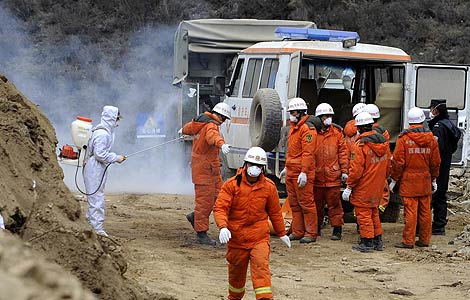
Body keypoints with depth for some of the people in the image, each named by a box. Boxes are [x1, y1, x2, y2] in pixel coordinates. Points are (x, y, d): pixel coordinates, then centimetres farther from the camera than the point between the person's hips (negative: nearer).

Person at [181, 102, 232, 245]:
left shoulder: (201, 120, 12)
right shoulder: (211, 126, -19)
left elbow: (190, 127, 35)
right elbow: (212, 136, -44)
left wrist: (183, 130, 58)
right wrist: (222, 144, -65)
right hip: (204, 168, -10)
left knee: (218, 194, 11)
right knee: (205, 200, -7)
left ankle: (195, 216, 23)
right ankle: (201, 233, -3)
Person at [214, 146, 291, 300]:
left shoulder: (269, 187, -1)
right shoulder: (232, 184, -8)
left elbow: (275, 211, 13)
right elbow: (220, 208, -13)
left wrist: (281, 233, 21)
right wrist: (223, 227, -29)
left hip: (259, 237, 0)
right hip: (236, 237, 0)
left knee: (261, 267, -18)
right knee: (236, 272, 15)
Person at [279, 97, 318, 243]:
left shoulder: (307, 128, -13)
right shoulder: (293, 127, 18)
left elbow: (308, 152, -20)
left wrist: (304, 172, -24)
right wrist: (287, 167, 27)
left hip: (302, 173, -10)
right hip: (291, 172, 10)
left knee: (306, 203, -6)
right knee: (294, 203, 13)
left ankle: (311, 234, -1)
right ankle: (297, 232, 20)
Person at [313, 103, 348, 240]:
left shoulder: (337, 133, 4)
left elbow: (343, 152, 4)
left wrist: (344, 170, -2)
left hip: (332, 175, -2)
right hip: (316, 175, 2)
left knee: (334, 203, -2)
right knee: (317, 202, 12)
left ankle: (337, 229, 3)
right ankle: (316, 227, 25)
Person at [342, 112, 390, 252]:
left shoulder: (361, 144, -19)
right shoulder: (384, 142, 4)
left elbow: (356, 169, -20)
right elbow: (387, 166, 12)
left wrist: (349, 187, -12)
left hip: (363, 187, -7)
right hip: (378, 186, 7)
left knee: (364, 213, 2)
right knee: (374, 212, 19)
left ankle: (367, 242, 4)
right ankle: (377, 241, 23)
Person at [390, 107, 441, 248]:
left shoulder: (404, 138, -9)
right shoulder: (431, 139, 3)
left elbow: (398, 162, -8)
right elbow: (435, 162, 10)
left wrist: (394, 179, 2)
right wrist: (434, 179, 21)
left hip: (408, 182, -4)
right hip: (425, 181, 4)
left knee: (410, 211, -4)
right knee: (425, 211, 9)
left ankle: (408, 241, -2)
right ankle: (424, 239, 15)